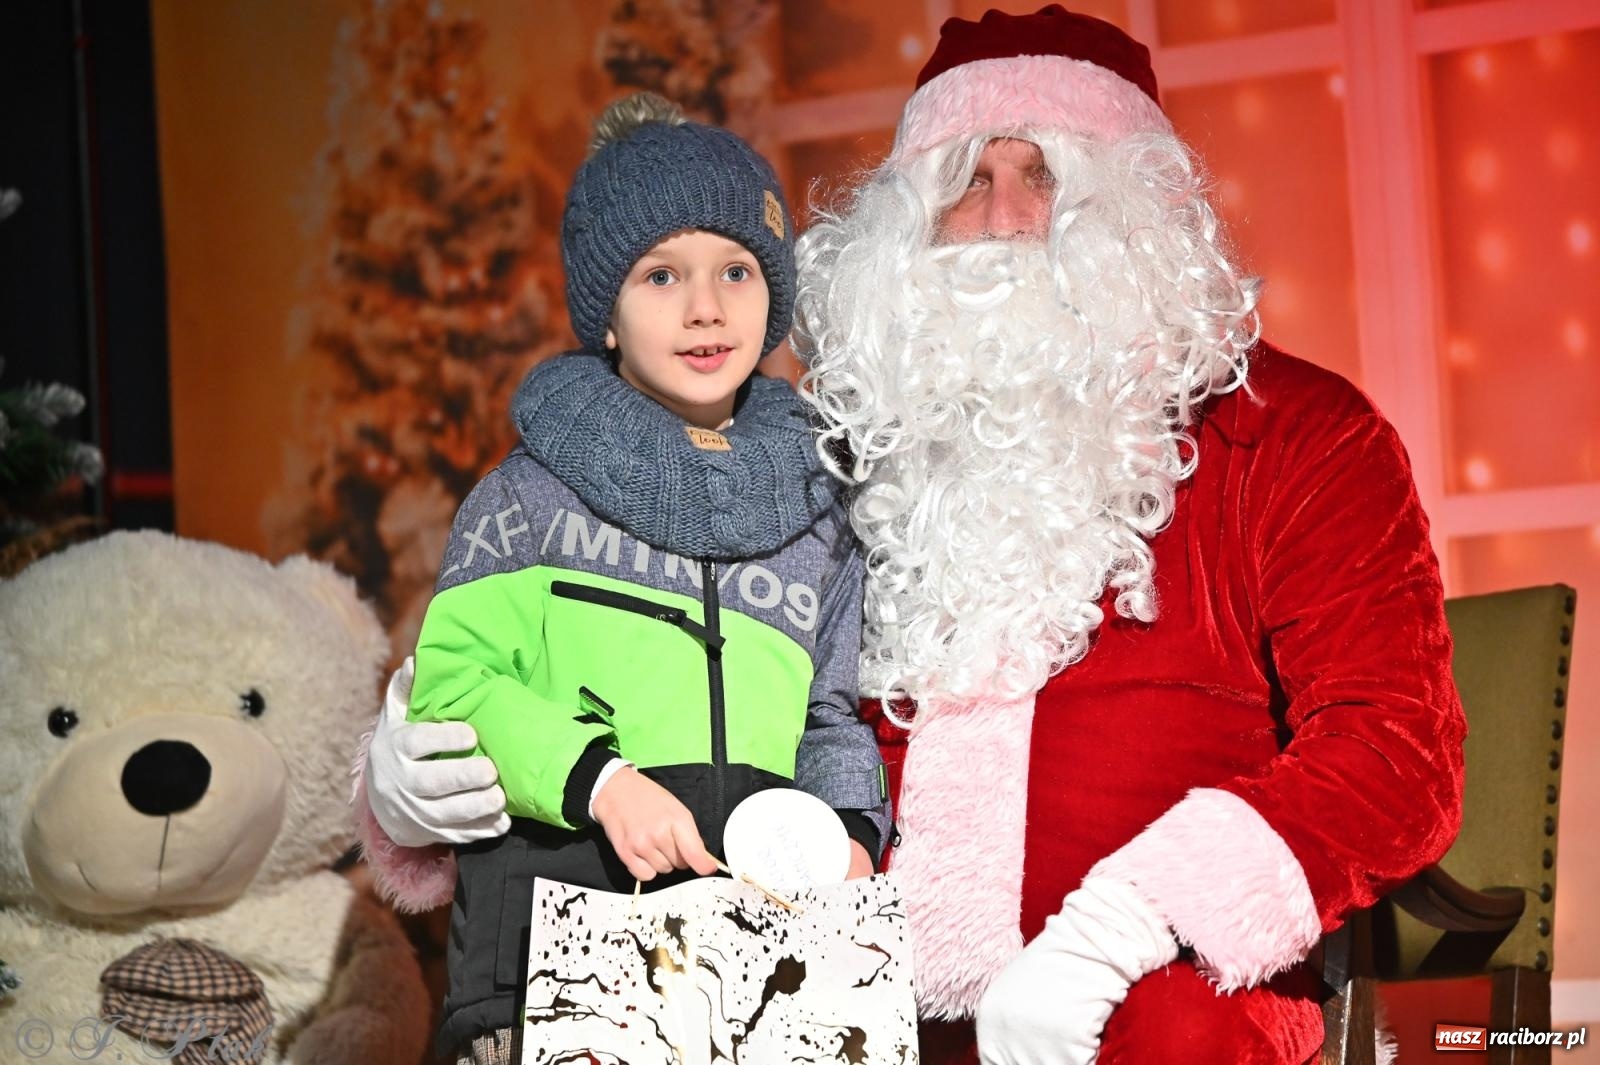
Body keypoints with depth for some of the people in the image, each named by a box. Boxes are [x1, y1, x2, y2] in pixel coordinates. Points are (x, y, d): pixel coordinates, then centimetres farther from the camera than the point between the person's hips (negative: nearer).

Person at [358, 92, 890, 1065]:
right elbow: (454, 681, -3)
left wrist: (852, 831, -1)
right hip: (562, 897, -3)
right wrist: (597, 781, -15)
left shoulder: (813, 511, 15)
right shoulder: (534, 494, 4)